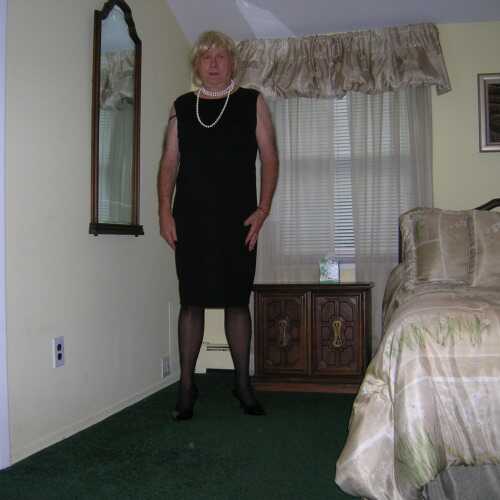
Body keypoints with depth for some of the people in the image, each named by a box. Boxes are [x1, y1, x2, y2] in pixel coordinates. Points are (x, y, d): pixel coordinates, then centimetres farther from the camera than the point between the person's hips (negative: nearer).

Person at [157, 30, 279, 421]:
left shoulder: (252, 103, 7)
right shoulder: (181, 107, 11)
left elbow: (269, 158, 3)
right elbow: (169, 162, 9)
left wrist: (263, 208, -8)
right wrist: (165, 212, -1)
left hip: (238, 221, -1)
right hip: (190, 221, 1)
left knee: (237, 301, 5)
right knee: (192, 302, 3)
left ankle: (243, 383, 18)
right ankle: (186, 386, 14)